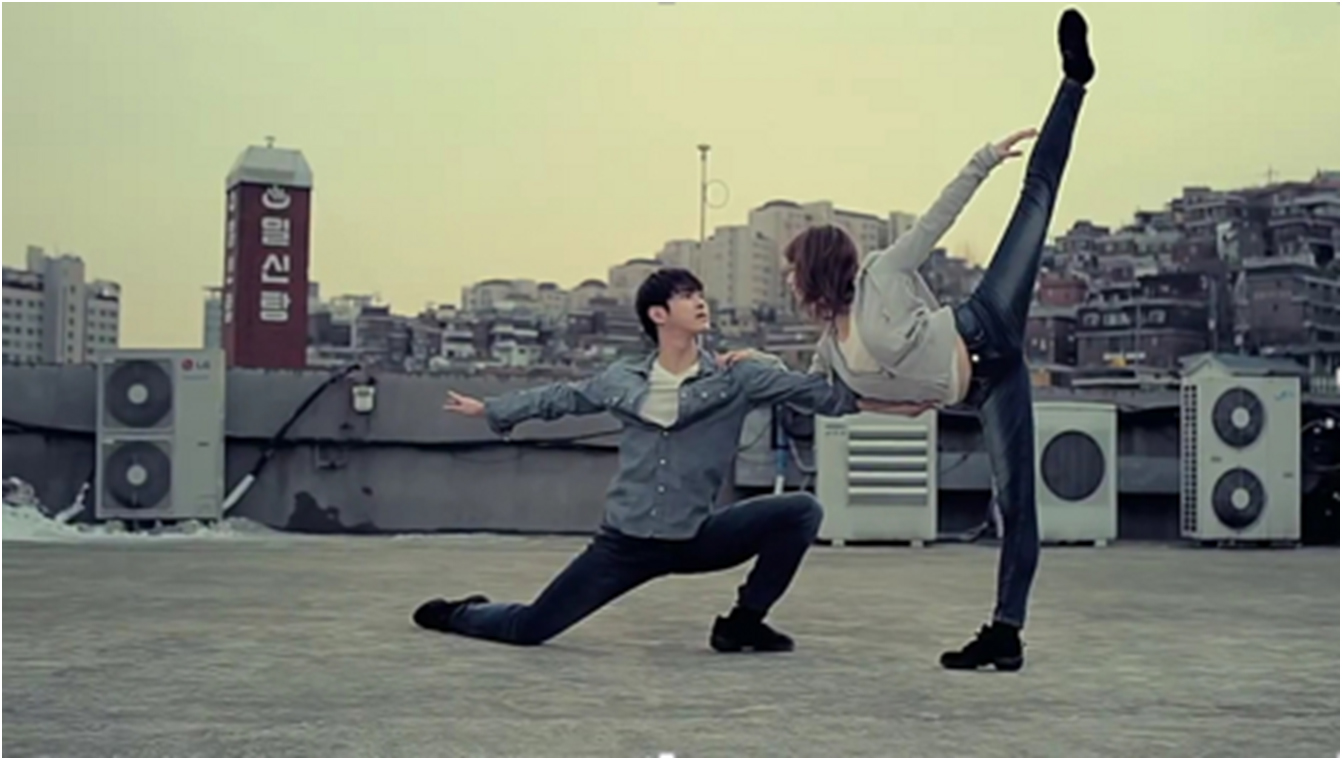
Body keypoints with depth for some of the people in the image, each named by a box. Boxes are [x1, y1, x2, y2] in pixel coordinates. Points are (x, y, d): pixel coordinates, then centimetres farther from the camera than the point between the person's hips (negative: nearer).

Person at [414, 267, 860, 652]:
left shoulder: (736, 379, -2)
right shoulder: (622, 381, 3)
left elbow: (811, 390, -9)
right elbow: (560, 398, 19)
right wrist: (489, 409, 28)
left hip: (697, 538, 0)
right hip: (625, 541, 0)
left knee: (801, 511, -20)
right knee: (529, 628, -1)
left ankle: (742, 624, 0)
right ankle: (460, 613, 37)